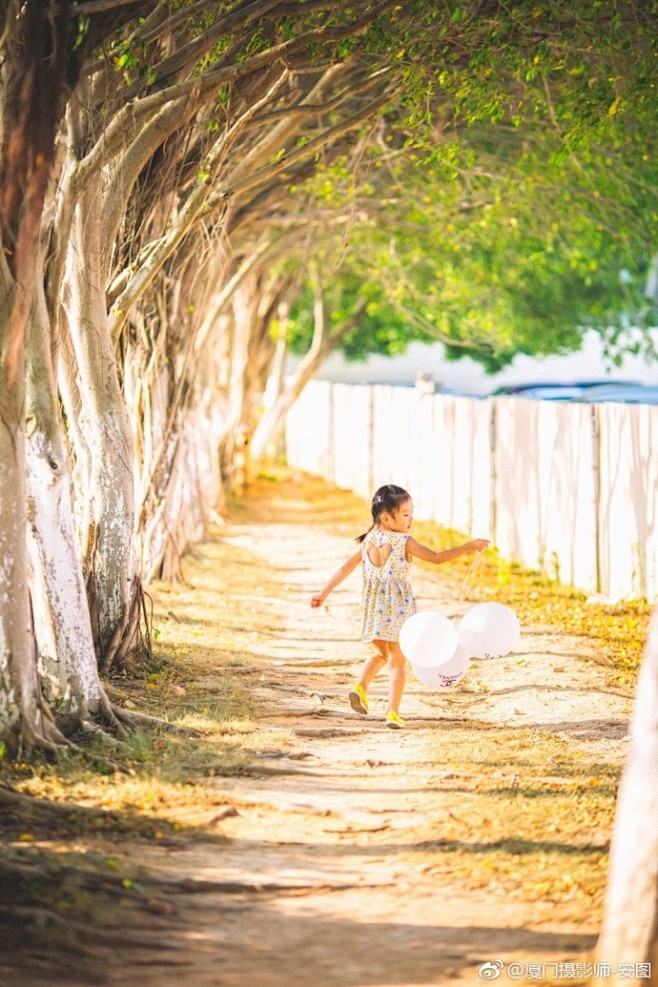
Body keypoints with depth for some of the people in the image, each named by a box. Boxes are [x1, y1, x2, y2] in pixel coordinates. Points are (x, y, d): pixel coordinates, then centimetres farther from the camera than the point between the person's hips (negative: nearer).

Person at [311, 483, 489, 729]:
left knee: (381, 653, 24)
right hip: (397, 606, -5)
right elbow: (436, 557, -10)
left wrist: (324, 593, 14)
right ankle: (393, 712, -5)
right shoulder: (404, 541, -10)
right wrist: (469, 546, -5)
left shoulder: (368, 541, 5)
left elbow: (346, 567, 8)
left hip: (374, 605, 5)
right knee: (398, 660, 3)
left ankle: (360, 686, 0)